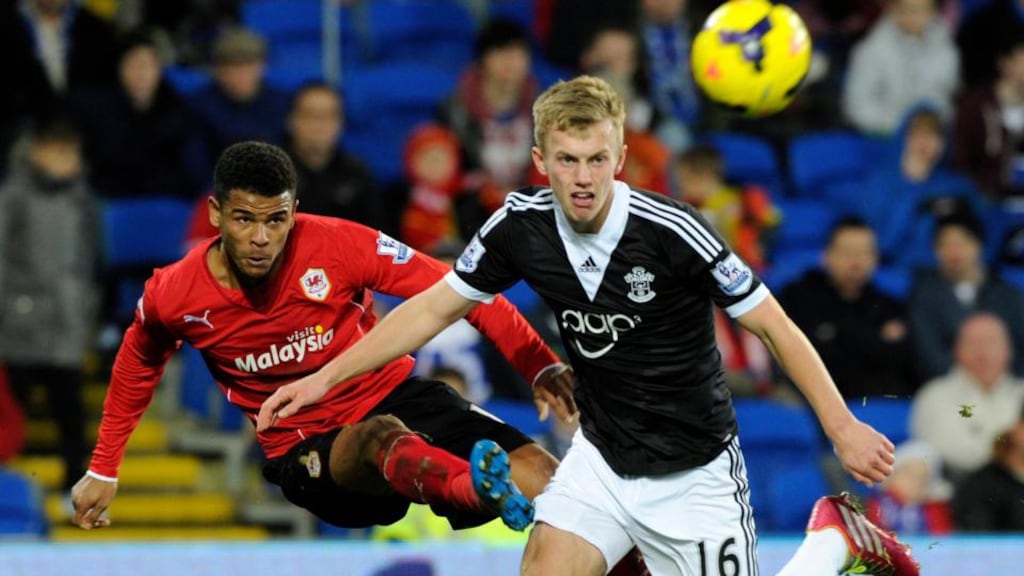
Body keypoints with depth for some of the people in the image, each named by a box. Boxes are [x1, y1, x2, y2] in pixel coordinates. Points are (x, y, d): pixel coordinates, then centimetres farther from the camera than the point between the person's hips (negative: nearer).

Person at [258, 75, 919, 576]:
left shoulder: (673, 232, -24)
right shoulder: (522, 225, -10)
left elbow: (776, 327, -17)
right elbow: (434, 308, 3)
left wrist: (843, 427, -22)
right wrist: (326, 377, -1)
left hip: (693, 471, -4)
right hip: (601, 458, 4)